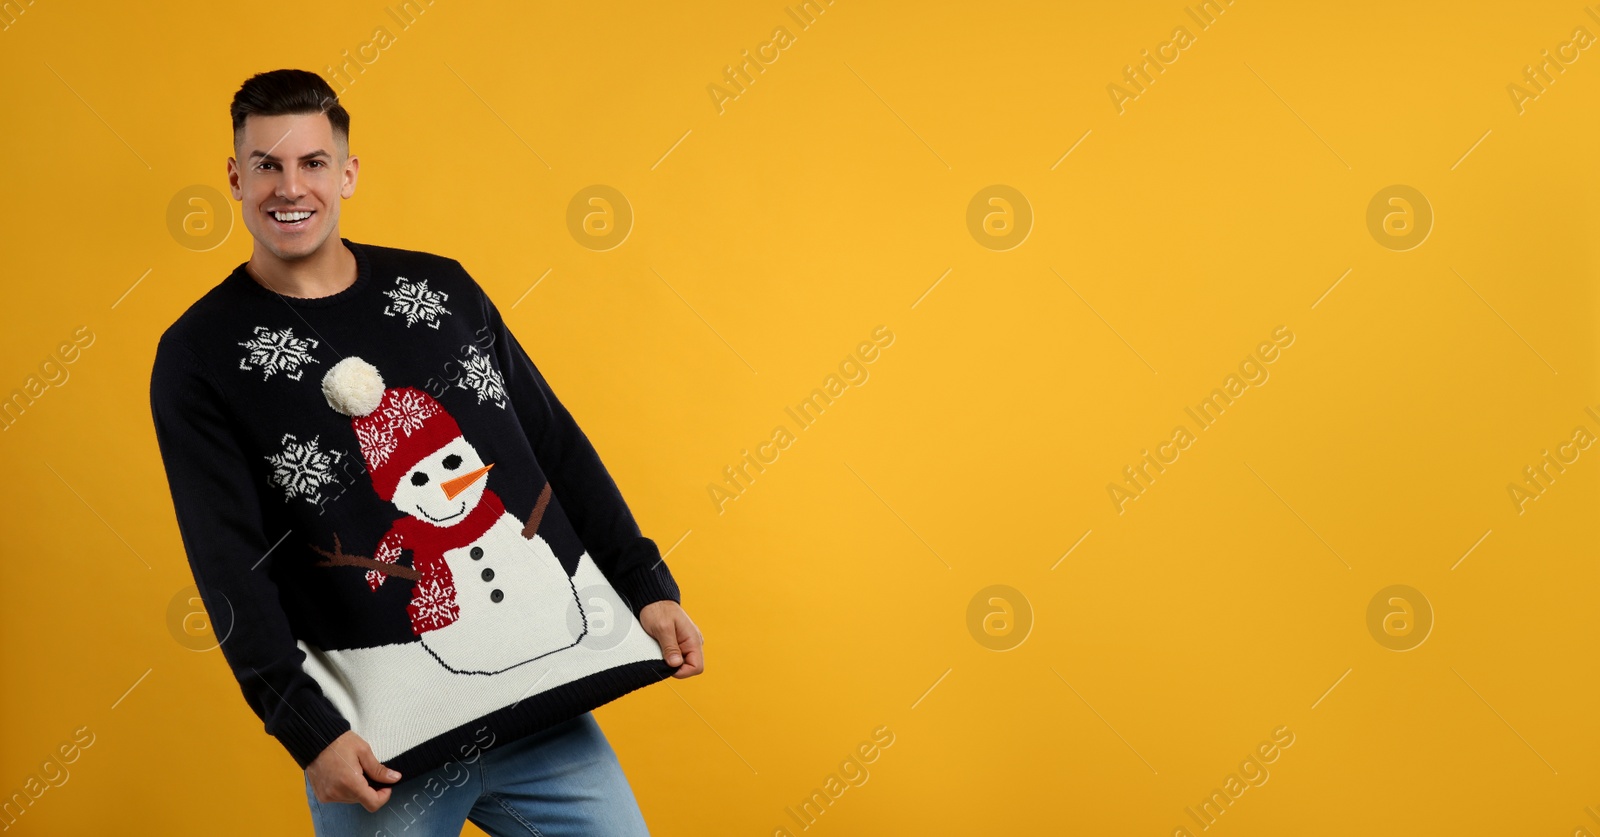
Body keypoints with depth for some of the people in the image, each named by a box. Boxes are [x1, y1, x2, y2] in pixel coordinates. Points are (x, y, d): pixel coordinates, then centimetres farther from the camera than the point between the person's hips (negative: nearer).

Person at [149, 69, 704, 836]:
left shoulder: (443, 287, 9)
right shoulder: (200, 355, -2)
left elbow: (559, 446, 13)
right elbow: (230, 568, -8)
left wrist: (647, 588, 8)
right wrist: (308, 731, -16)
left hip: (543, 689, 3)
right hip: (380, 735, -3)